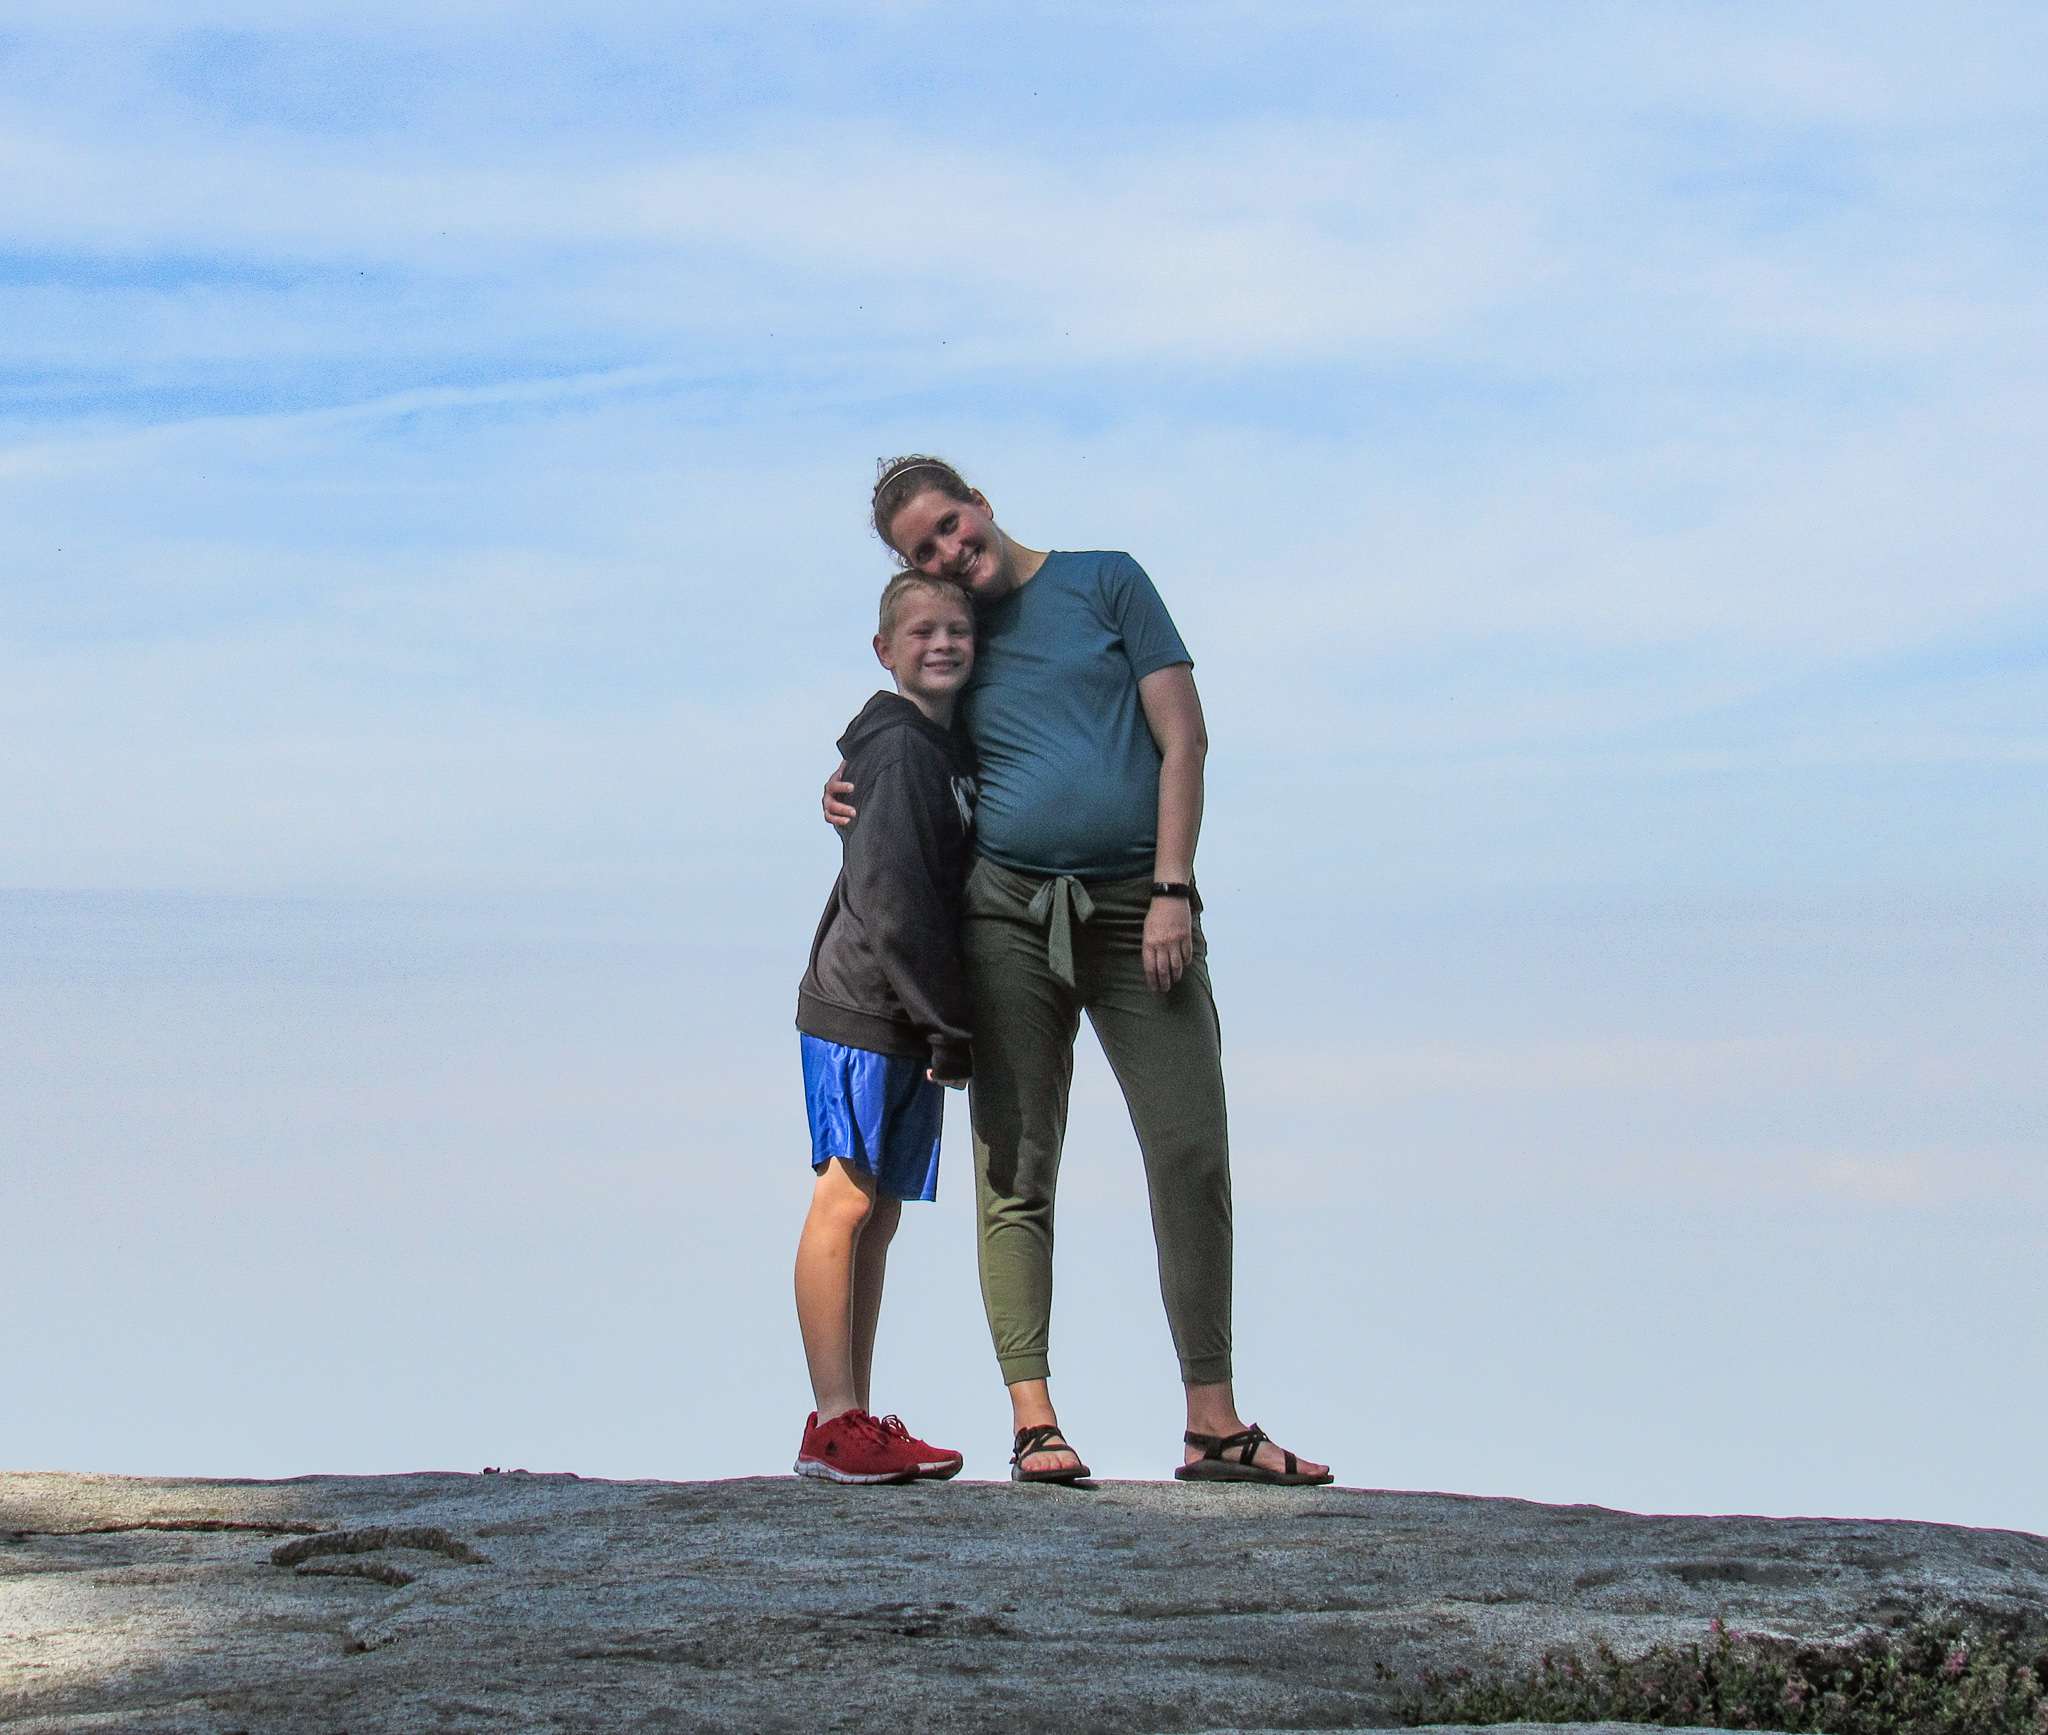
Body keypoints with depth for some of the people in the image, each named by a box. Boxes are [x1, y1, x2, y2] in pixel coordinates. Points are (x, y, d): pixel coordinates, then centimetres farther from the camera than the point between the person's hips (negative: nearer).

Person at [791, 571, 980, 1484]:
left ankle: (857, 1422, 9)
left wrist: (950, 1026, 11)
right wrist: (955, 1027, -15)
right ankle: (832, 1422, -12)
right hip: (857, 1009, -9)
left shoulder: (955, 751, 16)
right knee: (846, 1199, -10)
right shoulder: (898, 750, -13)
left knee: (880, 1213, 8)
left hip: (917, 1023, 9)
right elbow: (889, 901, -19)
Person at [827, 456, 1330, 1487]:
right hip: (1007, 911, 2)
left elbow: (1182, 738, 1)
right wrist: (858, 801, 3)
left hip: (1138, 909, -2)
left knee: (1193, 1159, -6)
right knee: (1015, 1171, -5)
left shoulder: (1107, 585, 6)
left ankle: (1213, 1425, -1)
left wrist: (1171, 890, -9)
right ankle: (1033, 1421, -5)